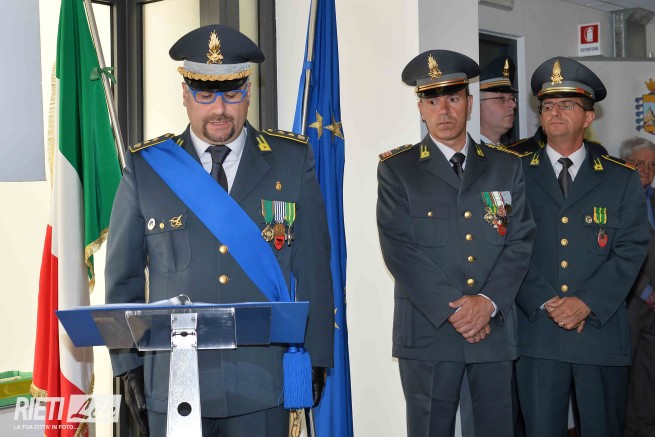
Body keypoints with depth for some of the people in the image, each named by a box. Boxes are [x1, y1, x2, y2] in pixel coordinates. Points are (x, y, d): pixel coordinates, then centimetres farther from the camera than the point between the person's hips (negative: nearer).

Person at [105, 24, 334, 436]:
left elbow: (314, 266, 3)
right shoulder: (146, 166, 2)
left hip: (263, 383, 0)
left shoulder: (292, 160, 2)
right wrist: (129, 362, 3)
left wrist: (315, 356, 0)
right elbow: (124, 275, 6)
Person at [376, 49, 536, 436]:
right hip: (428, 331, -2)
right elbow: (399, 249, -7)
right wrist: (453, 309, -14)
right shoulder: (396, 169, 2)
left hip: (496, 328, 2)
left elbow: (521, 241, 3)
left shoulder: (506, 166, 11)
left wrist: (487, 301, -11)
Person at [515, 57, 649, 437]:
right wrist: (545, 303, -12)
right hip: (537, 332, 0)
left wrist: (587, 302, -13)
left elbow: (631, 249, -1)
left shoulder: (622, 178, 7)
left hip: (603, 332, 1)